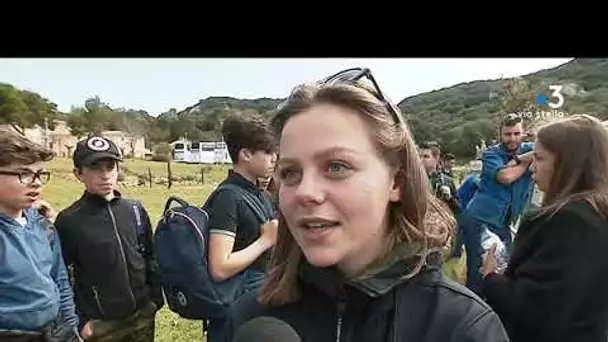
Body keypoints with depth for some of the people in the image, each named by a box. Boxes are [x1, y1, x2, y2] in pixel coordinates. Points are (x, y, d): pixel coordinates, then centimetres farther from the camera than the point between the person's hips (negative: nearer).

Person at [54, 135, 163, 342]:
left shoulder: (135, 209, -1)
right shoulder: (69, 220, -12)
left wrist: (156, 298, 6)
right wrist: (79, 321, -7)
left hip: (143, 315, 4)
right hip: (101, 324, -3)